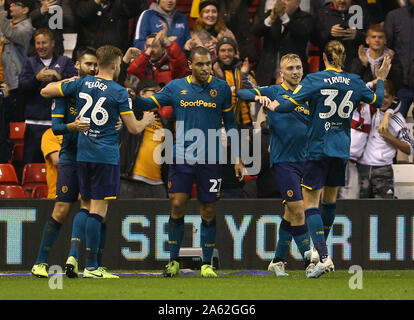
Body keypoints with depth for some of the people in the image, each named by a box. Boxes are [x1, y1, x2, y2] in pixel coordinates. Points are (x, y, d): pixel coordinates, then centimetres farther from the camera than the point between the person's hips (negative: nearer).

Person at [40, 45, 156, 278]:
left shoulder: (81, 84, 5)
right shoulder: (119, 92, -8)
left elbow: (45, 91, 12)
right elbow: (134, 128, -5)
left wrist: (66, 81, 28)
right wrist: (147, 121, 16)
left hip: (83, 154, 6)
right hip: (106, 155, -6)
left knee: (89, 206, 14)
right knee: (98, 209, -6)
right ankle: (91, 266, -9)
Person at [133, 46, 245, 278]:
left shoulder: (222, 89, 4)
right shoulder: (176, 87, 4)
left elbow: (230, 124, 11)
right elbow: (150, 103, 5)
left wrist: (238, 158, 9)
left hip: (210, 159, 0)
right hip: (181, 157, 0)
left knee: (209, 212, 2)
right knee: (177, 206, -7)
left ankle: (207, 264, 12)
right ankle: (173, 261, 5)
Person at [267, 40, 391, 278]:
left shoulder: (314, 80, -10)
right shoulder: (355, 83, 2)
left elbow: (290, 105, -15)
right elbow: (378, 101, 18)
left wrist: (274, 105, 6)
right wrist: (381, 80, 35)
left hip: (318, 149, -5)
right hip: (342, 151, 5)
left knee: (310, 202, -5)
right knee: (330, 199, 21)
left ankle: (324, 257, -19)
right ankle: (321, 247, 38)